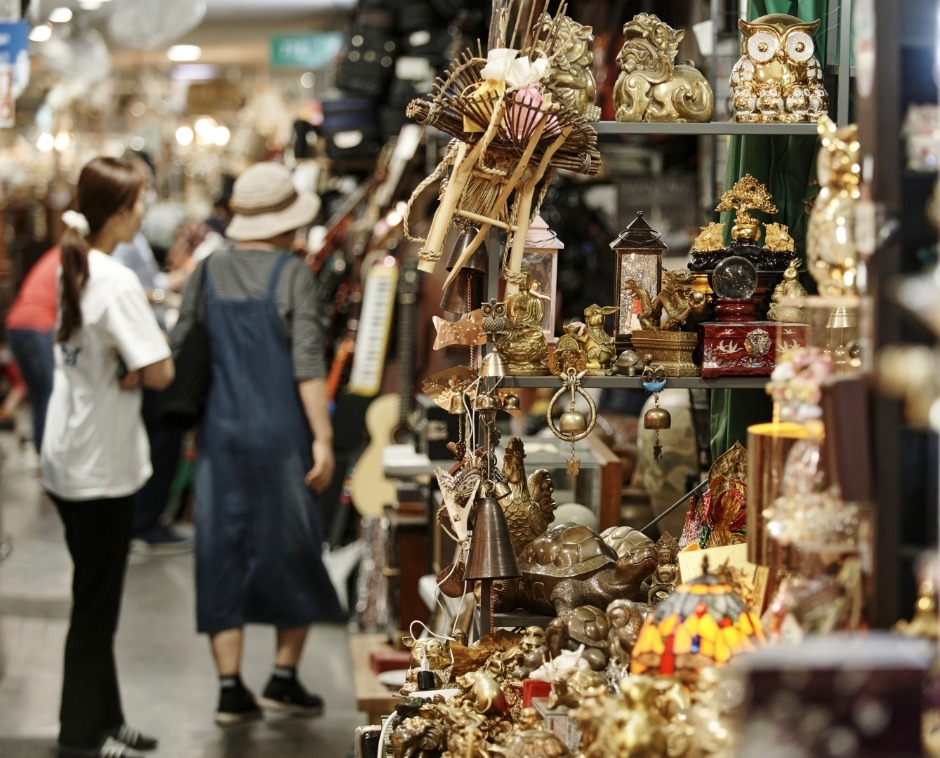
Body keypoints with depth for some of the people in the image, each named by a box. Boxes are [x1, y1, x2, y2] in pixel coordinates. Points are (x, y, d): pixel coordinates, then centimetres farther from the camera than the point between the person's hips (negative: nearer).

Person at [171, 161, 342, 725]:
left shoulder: (207, 273, 5)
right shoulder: (293, 275, -8)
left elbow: (178, 351, 8)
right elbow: (308, 365, -13)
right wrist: (323, 437, -11)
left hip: (220, 433, 4)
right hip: (280, 435, -4)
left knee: (223, 555, 7)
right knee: (293, 552, 11)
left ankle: (231, 689, 6)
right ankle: (284, 679, 15)